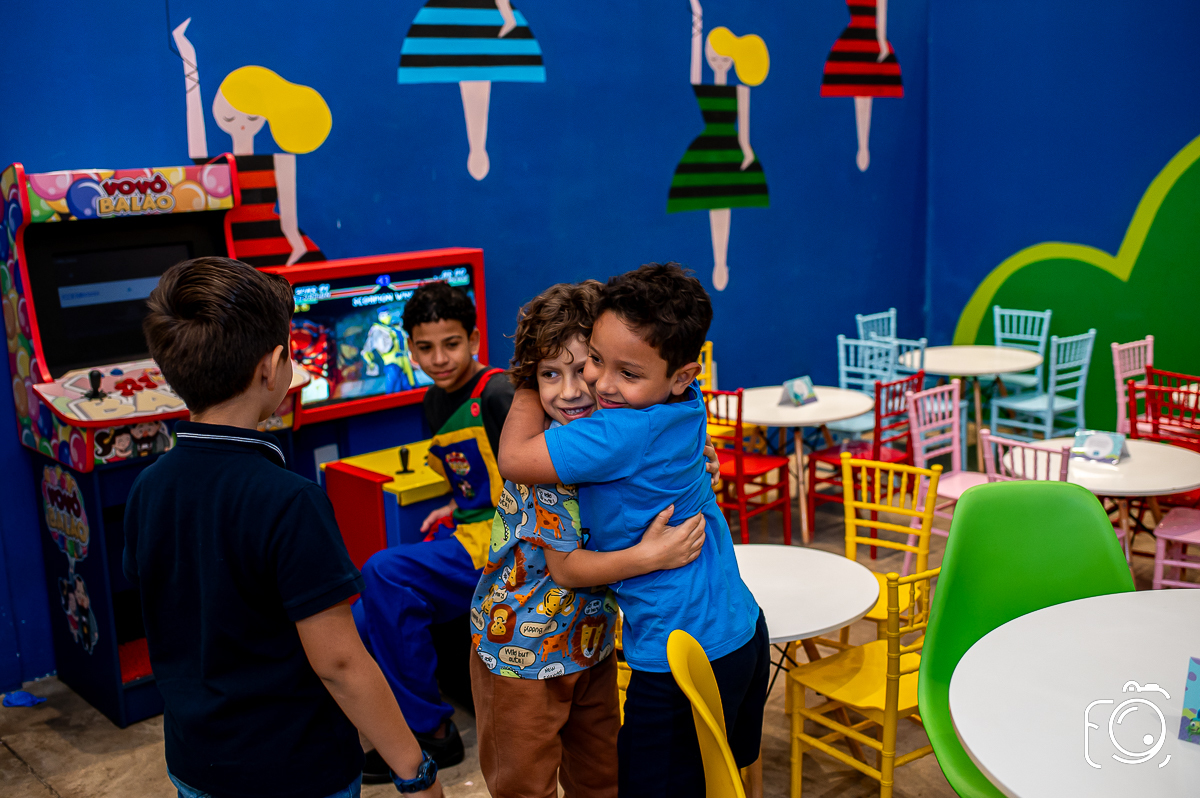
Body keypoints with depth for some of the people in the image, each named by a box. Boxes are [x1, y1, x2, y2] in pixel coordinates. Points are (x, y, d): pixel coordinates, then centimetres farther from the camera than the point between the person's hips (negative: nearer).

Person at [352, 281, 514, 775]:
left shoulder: (498, 395, -14)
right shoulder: (435, 403, 13)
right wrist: (454, 509, 11)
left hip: (499, 546, -8)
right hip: (462, 534, 8)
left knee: (384, 571, -26)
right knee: (363, 624, -6)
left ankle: (431, 732, -12)